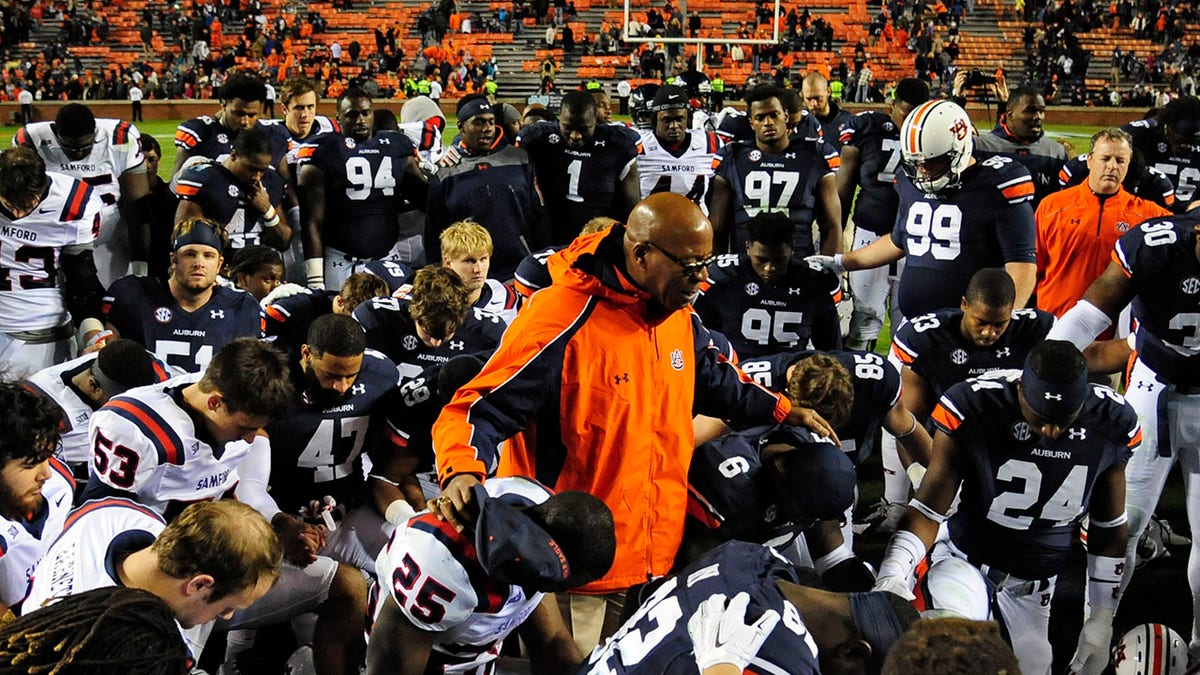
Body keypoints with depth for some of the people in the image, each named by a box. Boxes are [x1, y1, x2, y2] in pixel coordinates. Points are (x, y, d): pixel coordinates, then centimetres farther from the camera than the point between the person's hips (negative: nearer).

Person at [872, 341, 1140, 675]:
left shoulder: (1111, 422, -14)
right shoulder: (973, 408, -24)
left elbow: (1110, 528, 1)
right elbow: (928, 508, -17)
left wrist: (1101, 619, 6)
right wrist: (893, 573, -33)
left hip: (1034, 580, 3)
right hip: (966, 556, -2)